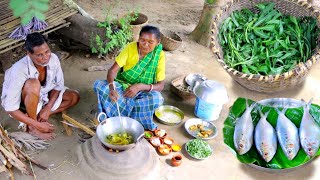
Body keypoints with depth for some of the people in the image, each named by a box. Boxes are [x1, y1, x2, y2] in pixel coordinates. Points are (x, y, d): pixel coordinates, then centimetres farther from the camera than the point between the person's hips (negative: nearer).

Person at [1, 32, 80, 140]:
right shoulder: (19, 70, -36)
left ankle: (37, 116, -9)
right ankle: (32, 127, -19)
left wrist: (47, 109, -18)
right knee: (33, 84, -38)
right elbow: (10, 109, -32)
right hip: (21, 102, -6)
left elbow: (58, 86, -7)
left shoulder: (53, 59, -23)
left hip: (42, 95, 6)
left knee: (74, 97, -7)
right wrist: (37, 125, -32)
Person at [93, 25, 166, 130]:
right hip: (122, 86, 1)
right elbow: (112, 70, -18)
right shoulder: (130, 48, -14)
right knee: (98, 85, -26)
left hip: (143, 93, -1)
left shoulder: (159, 55, -14)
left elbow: (160, 85, -15)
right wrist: (111, 87, -40)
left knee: (157, 99, -34)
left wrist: (140, 87, -32)